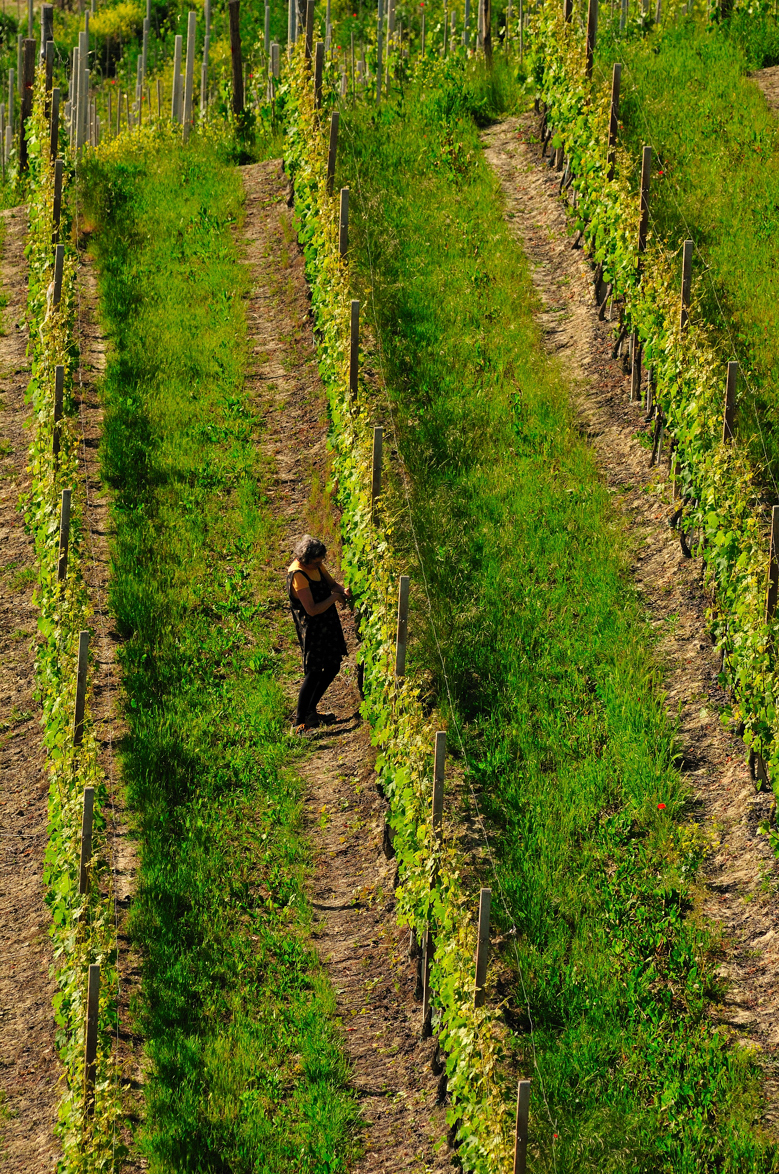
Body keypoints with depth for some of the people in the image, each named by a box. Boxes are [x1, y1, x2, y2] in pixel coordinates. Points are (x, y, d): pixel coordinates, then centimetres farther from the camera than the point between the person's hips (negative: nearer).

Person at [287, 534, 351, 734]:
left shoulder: (318, 566, 2)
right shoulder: (298, 576, -24)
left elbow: (331, 583, 17)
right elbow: (312, 610, -27)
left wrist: (342, 590, -6)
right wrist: (334, 598, -16)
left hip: (328, 625, 9)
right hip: (312, 629, -9)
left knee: (333, 666, 15)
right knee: (313, 673, -12)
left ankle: (310, 711, 28)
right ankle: (299, 723, -8)